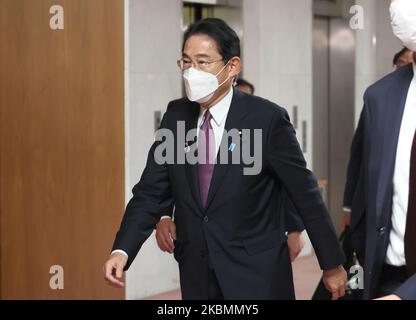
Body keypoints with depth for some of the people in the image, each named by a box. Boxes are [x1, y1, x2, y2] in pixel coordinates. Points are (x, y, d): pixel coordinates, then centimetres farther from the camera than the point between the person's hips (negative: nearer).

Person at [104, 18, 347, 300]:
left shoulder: (267, 119, -11)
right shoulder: (176, 116, 3)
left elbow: (306, 194, -6)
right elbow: (151, 192, 2)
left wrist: (332, 264, -1)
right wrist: (122, 250, -12)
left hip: (257, 277, -4)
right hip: (197, 276, 4)